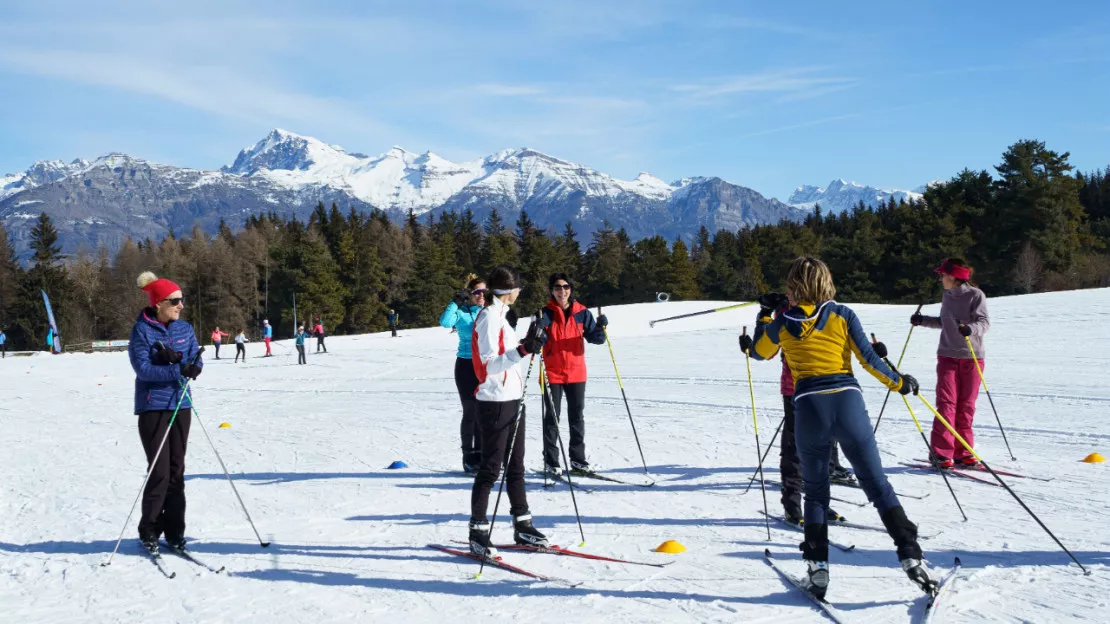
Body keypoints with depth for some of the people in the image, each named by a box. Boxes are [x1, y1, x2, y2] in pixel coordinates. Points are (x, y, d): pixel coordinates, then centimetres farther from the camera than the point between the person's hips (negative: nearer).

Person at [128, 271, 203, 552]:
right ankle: (149, 532, 10)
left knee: (177, 471, 7)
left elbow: (197, 363, 2)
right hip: (153, 407, -5)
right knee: (159, 472, -5)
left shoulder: (185, 329, 7)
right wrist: (179, 369, -25)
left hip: (181, 405, 5)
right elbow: (143, 368, -17)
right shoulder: (142, 330, -8)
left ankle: (175, 532, 15)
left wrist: (175, 358, -17)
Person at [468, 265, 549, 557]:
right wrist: (523, 350, -34)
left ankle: (522, 525, 24)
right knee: (491, 467, -4)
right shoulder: (489, 317, -15)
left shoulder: (499, 314, 15)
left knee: (515, 465, 15)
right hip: (495, 401, -10)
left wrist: (528, 344, 23)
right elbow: (490, 364, -22)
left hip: (512, 398, 10)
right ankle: (478, 532, 5)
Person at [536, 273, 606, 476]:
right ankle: (551, 461, 9)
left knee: (577, 417, 10)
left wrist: (601, 327, -20)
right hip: (552, 374, -2)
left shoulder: (582, 313, 3)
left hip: (576, 373, 2)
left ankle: (578, 459, 20)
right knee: (552, 417, 2)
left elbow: (595, 338, 0)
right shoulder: (545, 313, -3)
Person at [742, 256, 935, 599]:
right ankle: (911, 556, 1)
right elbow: (868, 359, 3)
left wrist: (765, 314, 34)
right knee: (877, 483, 8)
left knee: (815, 490, 14)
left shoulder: (783, 323, 7)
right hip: (848, 402, 0)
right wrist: (899, 382, 17)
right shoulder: (843, 315, 6)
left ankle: (817, 568, 8)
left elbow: (758, 352, 25)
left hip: (809, 407, 0)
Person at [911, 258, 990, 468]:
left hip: (972, 357, -3)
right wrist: (922, 320, 16)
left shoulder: (975, 295, -6)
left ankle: (962, 451, 13)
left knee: (966, 405, 3)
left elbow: (985, 322, -15)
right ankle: (941, 452, -6)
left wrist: (971, 328, -34)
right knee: (946, 403, -5)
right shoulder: (947, 296, 11)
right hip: (947, 356, 3)